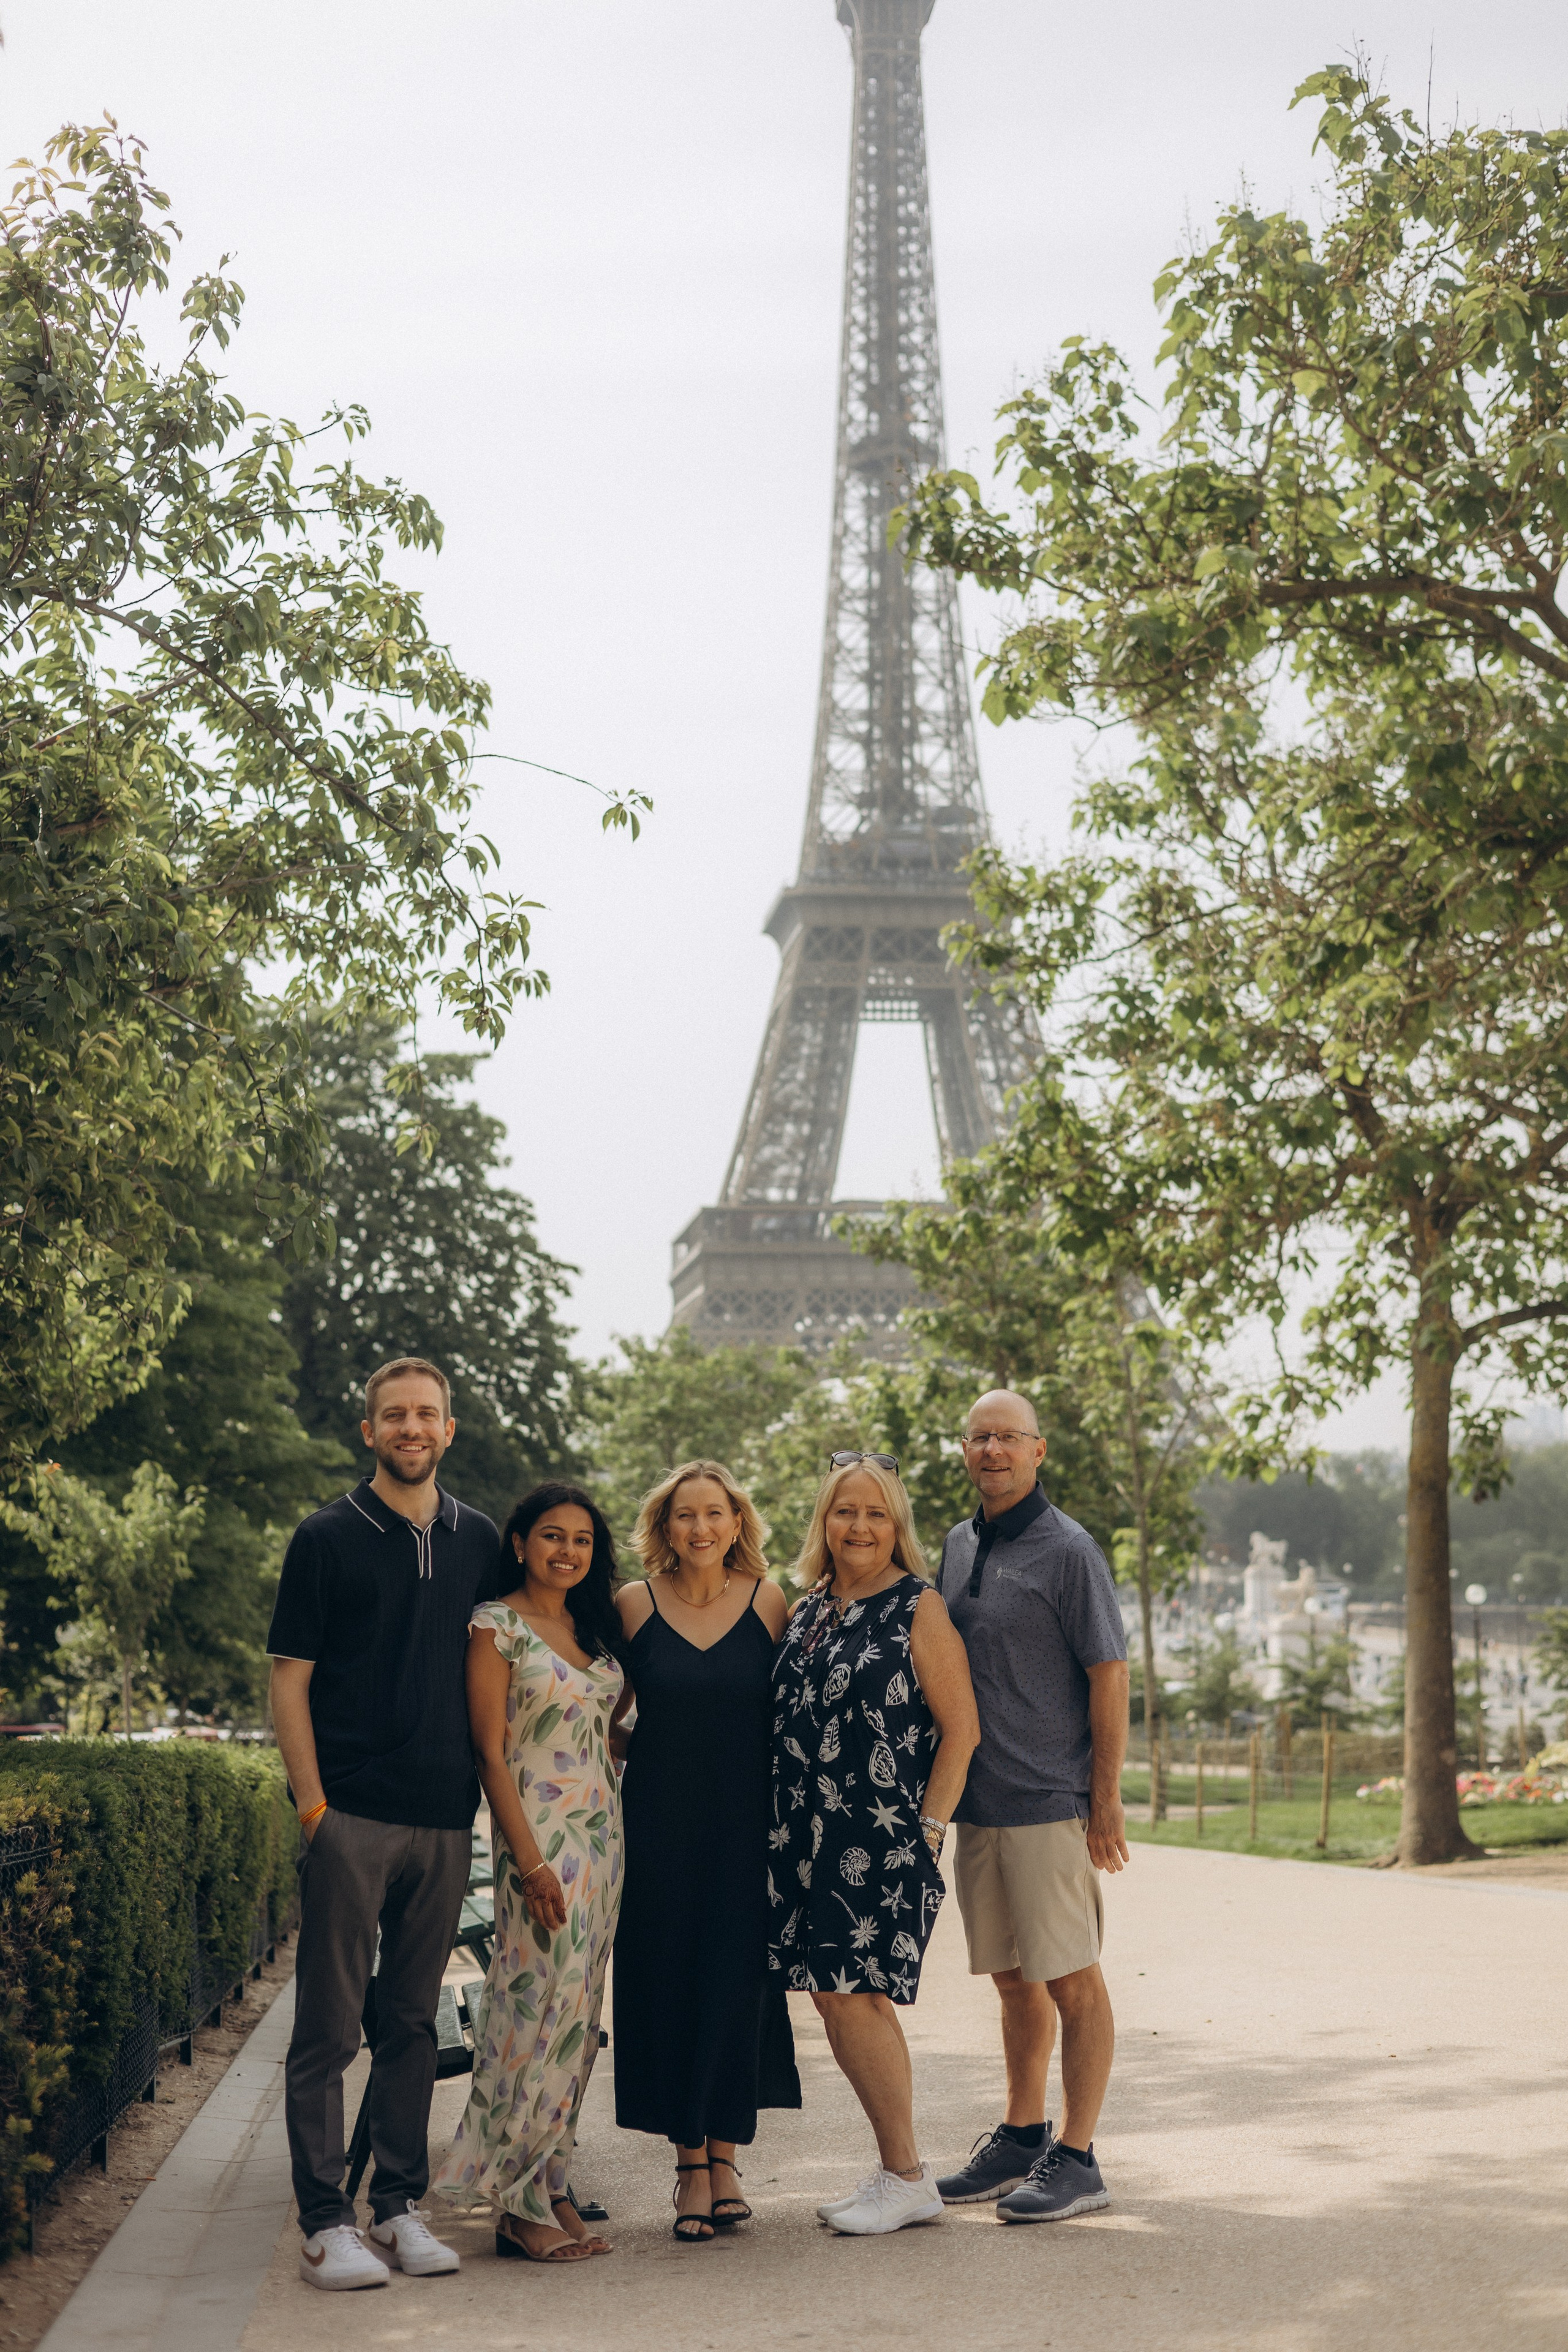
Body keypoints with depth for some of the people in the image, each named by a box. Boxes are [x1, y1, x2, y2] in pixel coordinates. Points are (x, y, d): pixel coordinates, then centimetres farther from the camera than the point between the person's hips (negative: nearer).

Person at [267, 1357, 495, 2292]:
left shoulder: (478, 1541, 11)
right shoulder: (328, 1539, -1)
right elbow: (289, 1681, -2)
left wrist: (485, 1791, 11)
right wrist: (313, 1805, -9)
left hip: (445, 1819, 4)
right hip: (352, 1817, -4)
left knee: (413, 2020, 11)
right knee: (331, 2023, -2)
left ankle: (402, 2205, 18)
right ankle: (327, 2221, 3)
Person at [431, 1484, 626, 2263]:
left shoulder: (596, 1626, 13)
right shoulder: (497, 1626, -7)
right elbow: (491, 1753, -10)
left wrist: (615, 1842, 10)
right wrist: (530, 1860, -17)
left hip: (604, 1832, 7)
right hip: (540, 1836, -7)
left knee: (577, 2018, 8)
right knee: (542, 2010, -8)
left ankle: (552, 2191, 14)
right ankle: (522, 2207, -1)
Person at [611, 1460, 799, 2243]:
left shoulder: (768, 1603, 2)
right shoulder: (635, 1605, 1)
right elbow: (604, 1711, 11)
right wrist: (614, 1763, -1)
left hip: (746, 1824, 0)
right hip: (660, 1822, 0)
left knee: (738, 1984, -1)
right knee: (670, 1986, 2)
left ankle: (723, 2156, 12)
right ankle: (691, 2163, 11)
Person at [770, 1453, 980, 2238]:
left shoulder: (918, 1609, -5)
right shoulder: (806, 1612, 14)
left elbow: (961, 1730, -8)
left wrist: (928, 1830, -12)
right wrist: (786, 1830, 14)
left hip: (883, 1837, -7)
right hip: (807, 1837, 7)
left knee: (853, 1996, -9)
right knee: (836, 1997, 7)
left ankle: (907, 2178, 3)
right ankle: (898, 2172, 18)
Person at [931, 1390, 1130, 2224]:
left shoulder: (1068, 1550, -9)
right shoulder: (958, 1546, 12)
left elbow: (1108, 1675, -10)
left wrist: (1106, 1799, -13)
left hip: (1050, 1802, -7)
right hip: (978, 1803, 7)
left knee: (1070, 1980, -1)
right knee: (1012, 1978, 15)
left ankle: (1076, 2158, 5)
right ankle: (1021, 2137, 26)